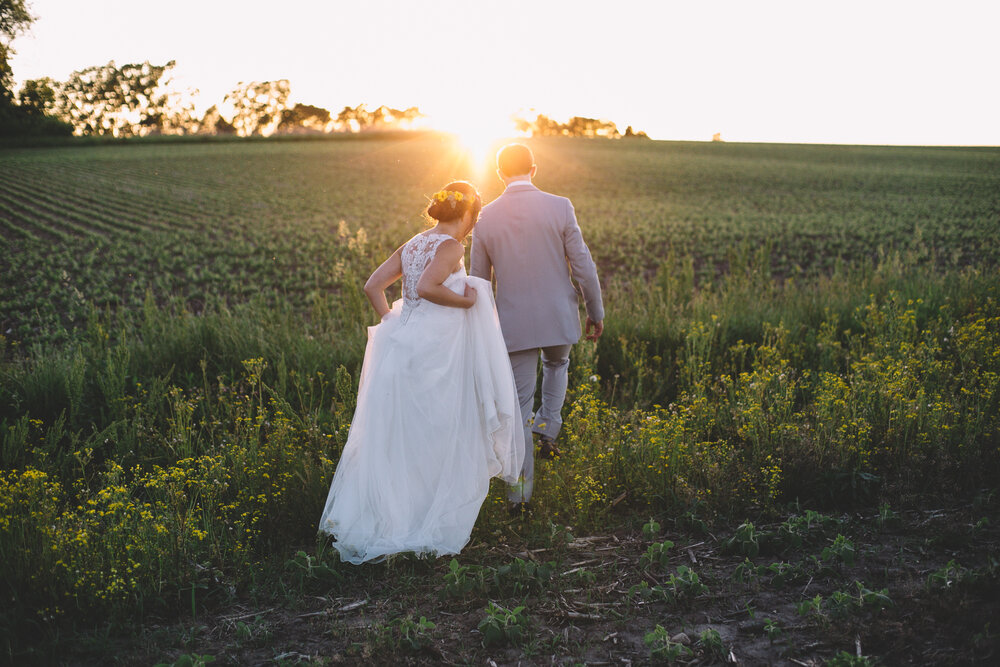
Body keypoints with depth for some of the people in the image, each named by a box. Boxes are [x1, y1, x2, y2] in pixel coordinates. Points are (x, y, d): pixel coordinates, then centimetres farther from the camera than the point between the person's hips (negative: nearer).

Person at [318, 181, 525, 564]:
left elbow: (373, 286, 11)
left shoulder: (414, 244, 13)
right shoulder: (451, 246, -9)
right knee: (435, 439, 4)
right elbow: (426, 287, -25)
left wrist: (392, 323, 13)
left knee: (393, 438, 14)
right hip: (434, 352, -8)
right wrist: (466, 301, -13)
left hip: (402, 344, 8)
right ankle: (430, 527, 12)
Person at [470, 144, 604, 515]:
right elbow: (583, 265, -6)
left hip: (513, 323, 1)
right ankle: (548, 429, 18)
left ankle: (520, 495, 9)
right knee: (556, 365, 34)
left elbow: (478, 280, 6)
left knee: (519, 404, 8)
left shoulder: (486, 217, -1)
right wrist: (596, 312, 8)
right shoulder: (559, 207, -8)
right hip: (559, 317, 0)